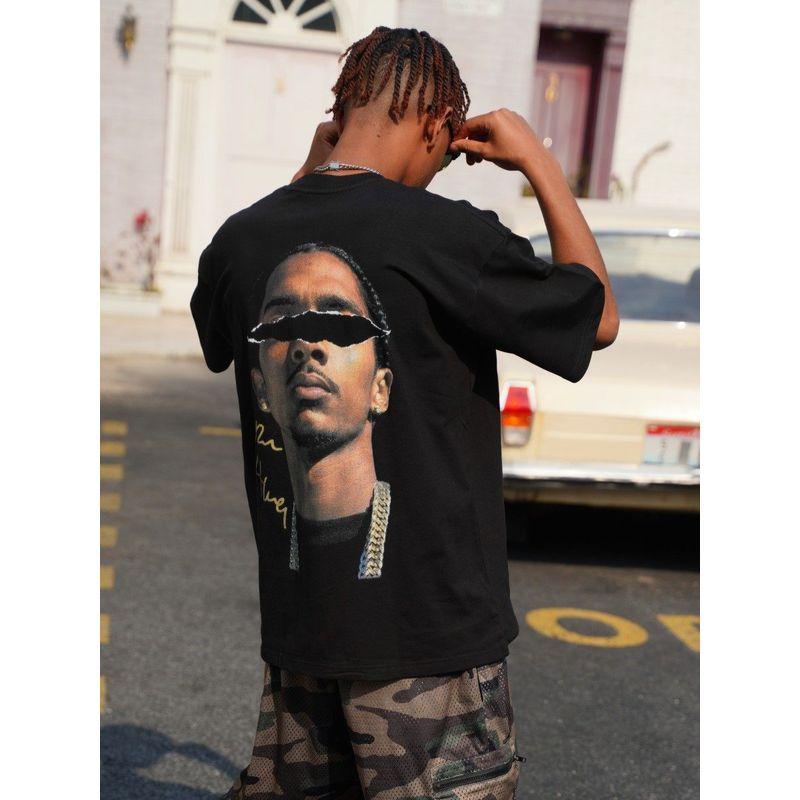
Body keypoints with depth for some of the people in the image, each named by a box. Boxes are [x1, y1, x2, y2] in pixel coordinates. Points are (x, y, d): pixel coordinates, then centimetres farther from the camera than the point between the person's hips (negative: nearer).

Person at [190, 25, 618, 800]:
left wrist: (308, 173, 19)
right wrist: (538, 161, 5)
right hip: (429, 624, -5)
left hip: (297, 620, 6)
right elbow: (599, 316, -2)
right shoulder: (447, 233, -16)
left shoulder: (244, 234, 0)